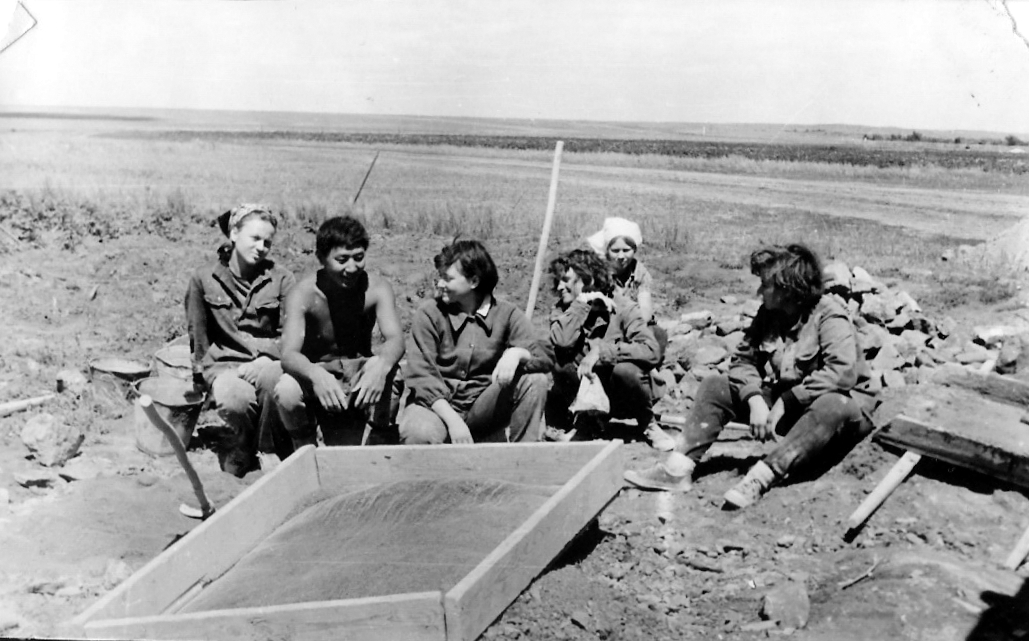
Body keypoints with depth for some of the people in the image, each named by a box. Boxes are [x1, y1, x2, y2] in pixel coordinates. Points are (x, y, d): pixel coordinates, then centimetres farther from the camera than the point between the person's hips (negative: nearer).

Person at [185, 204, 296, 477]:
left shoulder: (282, 279, 3)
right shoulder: (204, 279, 6)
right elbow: (198, 334, 13)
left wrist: (263, 361, -14)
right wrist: (203, 375, 11)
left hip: (267, 362, 0)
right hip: (224, 364, 0)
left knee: (272, 378, -37)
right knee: (235, 399, -34)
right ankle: (244, 447, 2)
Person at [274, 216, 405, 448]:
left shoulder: (377, 287, -15)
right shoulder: (304, 293, -19)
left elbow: (395, 339, -28)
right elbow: (289, 354, -30)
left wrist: (382, 364, -53)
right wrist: (315, 375, -54)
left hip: (358, 378, 1)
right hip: (316, 373, -1)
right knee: (285, 391, -32)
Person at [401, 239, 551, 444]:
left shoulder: (506, 314, -3)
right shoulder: (429, 315, -8)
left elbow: (543, 359, -11)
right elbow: (421, 375, -14)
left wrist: (516, 353, -35)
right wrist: (452, 420, -27)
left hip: (483, 406, 2)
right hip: (437, 403, -2)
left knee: (535, 380, -21)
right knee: (419, 433, -37)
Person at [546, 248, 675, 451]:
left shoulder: (622, 307, -13)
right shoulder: (563, 311, -3)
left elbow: (651, 351, -26)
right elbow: (562, 341, -26)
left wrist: (601, 351, -31)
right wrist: (581, 303, -23)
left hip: (622, 399, -2)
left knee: (624, 369, -34)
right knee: (562, 365, -26)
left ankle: (647, 423, -4)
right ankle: (584, 423, 0)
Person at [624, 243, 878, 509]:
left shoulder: (829, 315, -20)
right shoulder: (769, 314, -1)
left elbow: (843, 371, -33)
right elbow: (743, 359, -1)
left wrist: (785, 402, -31)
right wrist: (755, 400, -20)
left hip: (837, 404, -6)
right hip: (783, 404, 6)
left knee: (833, 407, -41)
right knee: (715, 387, -2)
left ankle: (760, 478, -44)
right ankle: (678, 468, -17)